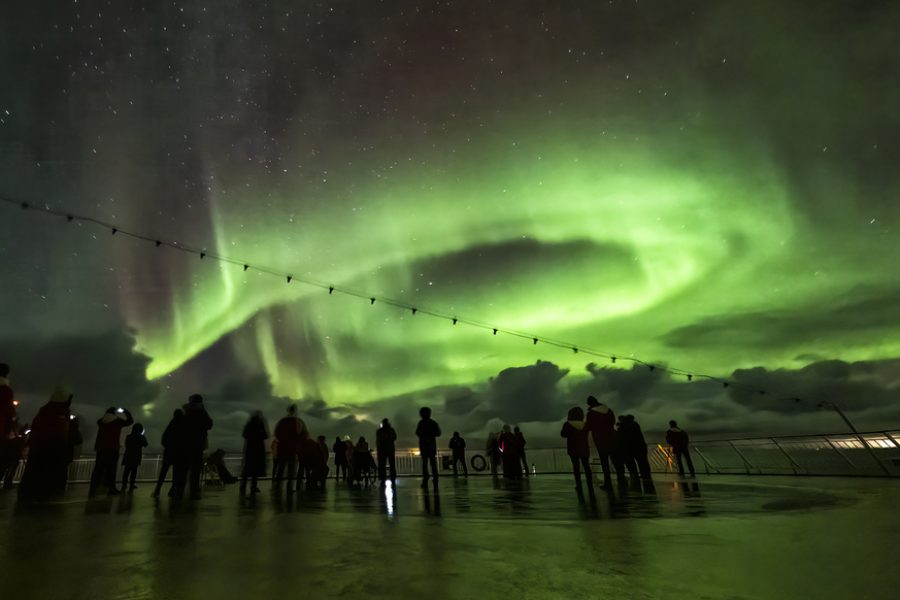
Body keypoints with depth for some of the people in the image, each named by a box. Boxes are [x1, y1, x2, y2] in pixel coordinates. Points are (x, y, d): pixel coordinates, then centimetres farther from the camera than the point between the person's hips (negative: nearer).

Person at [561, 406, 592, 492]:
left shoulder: (568, 425, -12)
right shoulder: (585, 425, -2)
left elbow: (563, 434, -7)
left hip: (573, 449, -3)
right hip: (584, 449, 3)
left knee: (576, 466, 3)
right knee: (586, 466, 12)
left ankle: (579, 484, -2)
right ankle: (590, 484, 13)